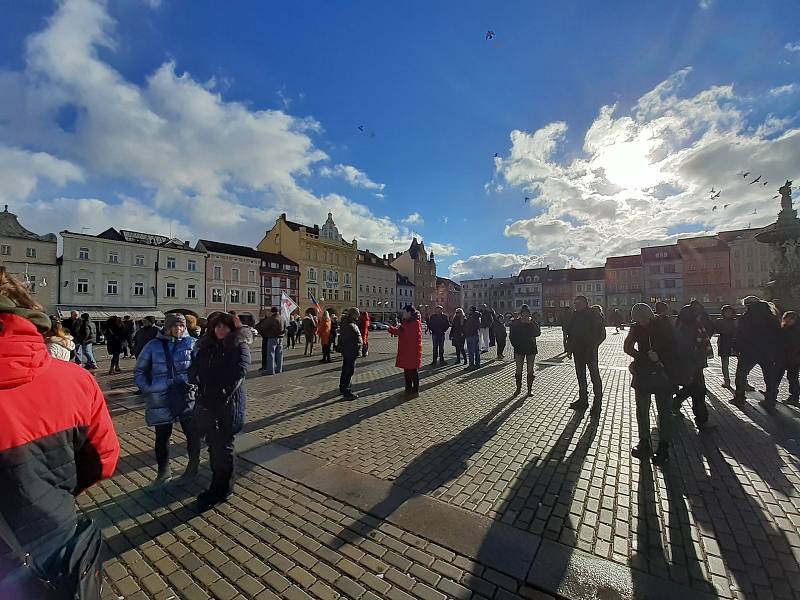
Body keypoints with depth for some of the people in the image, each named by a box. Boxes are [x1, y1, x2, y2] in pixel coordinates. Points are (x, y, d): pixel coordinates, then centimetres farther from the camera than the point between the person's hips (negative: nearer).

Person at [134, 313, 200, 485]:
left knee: (192, 433, 7)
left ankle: (193, 465, 30)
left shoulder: (191, 343, -2)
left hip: (186, 397, -1)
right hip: (160, 399, 1)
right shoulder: (154, 345, 1)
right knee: (162, 436, 14)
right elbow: (140, 371, 12)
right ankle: (164, 471, 33)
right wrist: (147, 389, 0)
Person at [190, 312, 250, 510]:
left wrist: (222, 397, -21)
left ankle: (222, 489, 21)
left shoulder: (240, 347, -8)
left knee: (223, 446, 4)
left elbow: (238, 373, -18)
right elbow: (194, 369, 8)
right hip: (207, 404, 6)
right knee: (213, 445, 16)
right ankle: (218, 484, 33)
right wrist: (198, 386, -9)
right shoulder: (206, 347, 11)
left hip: (228, 404, -6)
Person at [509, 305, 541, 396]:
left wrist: (531, 323, -20)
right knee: (518, 370, 3)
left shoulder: (533, 323, 2)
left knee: (530, 370, 5)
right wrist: (515, 345, -6)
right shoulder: (515, 323, 1)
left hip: (531, 349, 0)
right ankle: (518, 388, 16)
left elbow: (538, 333, -14)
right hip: (519, 349, 0)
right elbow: (511, 336, 3)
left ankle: (529, 389, 15)